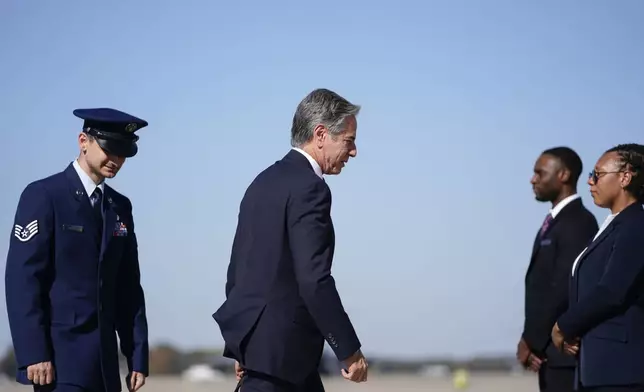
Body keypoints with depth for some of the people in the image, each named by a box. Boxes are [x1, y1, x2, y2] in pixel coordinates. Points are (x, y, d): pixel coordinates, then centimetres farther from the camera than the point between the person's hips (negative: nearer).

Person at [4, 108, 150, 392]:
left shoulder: (120, 207, 15)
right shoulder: (43, 196, -5)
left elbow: (129, 288, 15)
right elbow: (21, 279, -12)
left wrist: (137, 356, 9)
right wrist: (33, 354, -18)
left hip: (104, 359, 7)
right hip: (59, 356, -7)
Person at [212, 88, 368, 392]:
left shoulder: (265, 181, 14)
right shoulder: (308, 188, -16)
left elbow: (237, 267, 18)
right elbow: (314, 280, -23)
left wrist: (243, 348, 25)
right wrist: (349, 350, -17)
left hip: (257, 339, 10)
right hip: (279, 347, -10)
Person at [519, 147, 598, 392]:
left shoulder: (578, 223, -13)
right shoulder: (554, 222, 19)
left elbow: (565, 288, -19)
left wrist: (531, 341, -13)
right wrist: (531, 340, 4)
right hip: (548, 350, 10)